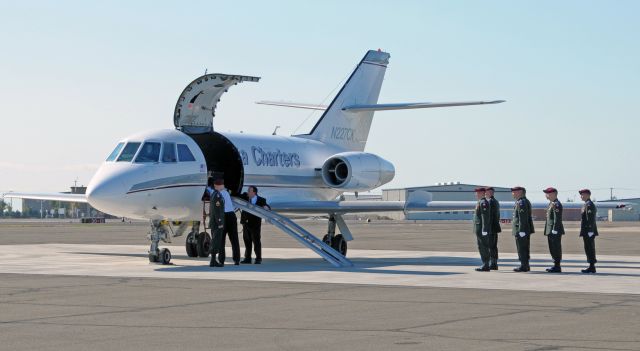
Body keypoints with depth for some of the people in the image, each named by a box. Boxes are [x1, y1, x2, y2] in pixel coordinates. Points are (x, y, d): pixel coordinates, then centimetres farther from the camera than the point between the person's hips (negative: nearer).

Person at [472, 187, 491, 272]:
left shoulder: (483, 202, -14)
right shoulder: (481, 202, 18)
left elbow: (485, 217, -20)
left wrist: (484, 230, -23)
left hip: (481, 229, -10)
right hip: (480, 229, 10)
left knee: (483, 247, -8)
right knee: (482, 247, 11)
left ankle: (485, 266, -7)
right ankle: (485, 265, 14)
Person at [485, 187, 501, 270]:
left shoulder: (490, 202, -14)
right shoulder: (496, 202, 17)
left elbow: (490, 216, -20)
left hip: (491, 228, -10)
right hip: (495, 227, 10)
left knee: (490, 247, -8)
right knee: (494, 246, 11)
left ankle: (492, 264, -9)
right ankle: (494, 264, 13)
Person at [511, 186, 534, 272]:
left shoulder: (521, 202, -16)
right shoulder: (526, 201, 16)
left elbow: (522, 218, -22)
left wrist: (521, 231, -24)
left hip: (521, 230, -10)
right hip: (527, 230, 10)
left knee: (521, 249, -6)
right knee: (525, 249, 14)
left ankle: (524, 266, -5)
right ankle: (526, 266, 18)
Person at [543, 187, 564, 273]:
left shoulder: (556, 204, -15)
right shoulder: (551, 204, 17)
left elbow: (557, 218, -20)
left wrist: (554, 230, -22)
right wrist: (548, 231, 21)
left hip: (555, 231, -10)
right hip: (550, 231, 10)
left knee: (556, 249, -5)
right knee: (552, 249, 13)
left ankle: (557, 267, -2)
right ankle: (555, 266, 19)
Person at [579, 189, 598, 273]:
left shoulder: (589, 205, -15)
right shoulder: (587, 204, 18)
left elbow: (590, 219, -21)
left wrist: (589, 231, -24)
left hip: (589, 232, -11)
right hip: (588, 232, 11)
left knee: (590, 249, -7)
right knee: (589, 249, 12)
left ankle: (592, 267, -5)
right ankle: (591, 267, 15)